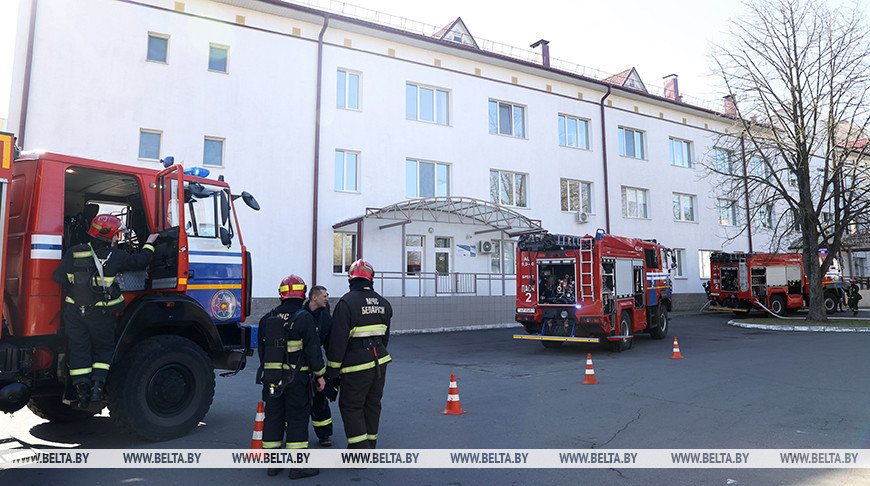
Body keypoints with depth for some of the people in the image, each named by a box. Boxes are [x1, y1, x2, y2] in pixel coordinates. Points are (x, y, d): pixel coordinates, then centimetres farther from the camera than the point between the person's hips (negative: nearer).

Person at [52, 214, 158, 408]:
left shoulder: (74, 252, -2)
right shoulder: (115, 256, -9)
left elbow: (59, 277, -2)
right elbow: (140, 261, 2)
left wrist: (73, 288, 18)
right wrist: (148, 244, 18)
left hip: (75, 311, 2)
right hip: (101, 314, -2)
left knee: (79, 350, 10)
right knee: (103, 349, 14)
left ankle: (82, 391, 9)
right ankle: (97, 386, 4)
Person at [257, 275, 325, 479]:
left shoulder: (267, 319, 7)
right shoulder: (304, 318, -11)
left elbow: (261, 349, 14)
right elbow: (312, 350, -11)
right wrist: (319, 374, 0)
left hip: (271, 376, 5)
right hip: (297, 378, -5)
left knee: (273, 416, 13)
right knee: (297, 418, 1)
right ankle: (298, 466, 5)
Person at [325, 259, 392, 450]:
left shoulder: (346, 303, -12)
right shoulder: (383, 303, 9)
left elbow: (338, 341, -14)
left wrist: (332, 375, -9)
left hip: (356, 365, -6)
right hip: (380, 362, 7)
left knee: (350, 406, 4)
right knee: (373, 404, 16)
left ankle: (360, 451, 1)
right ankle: (370, 446, 28)